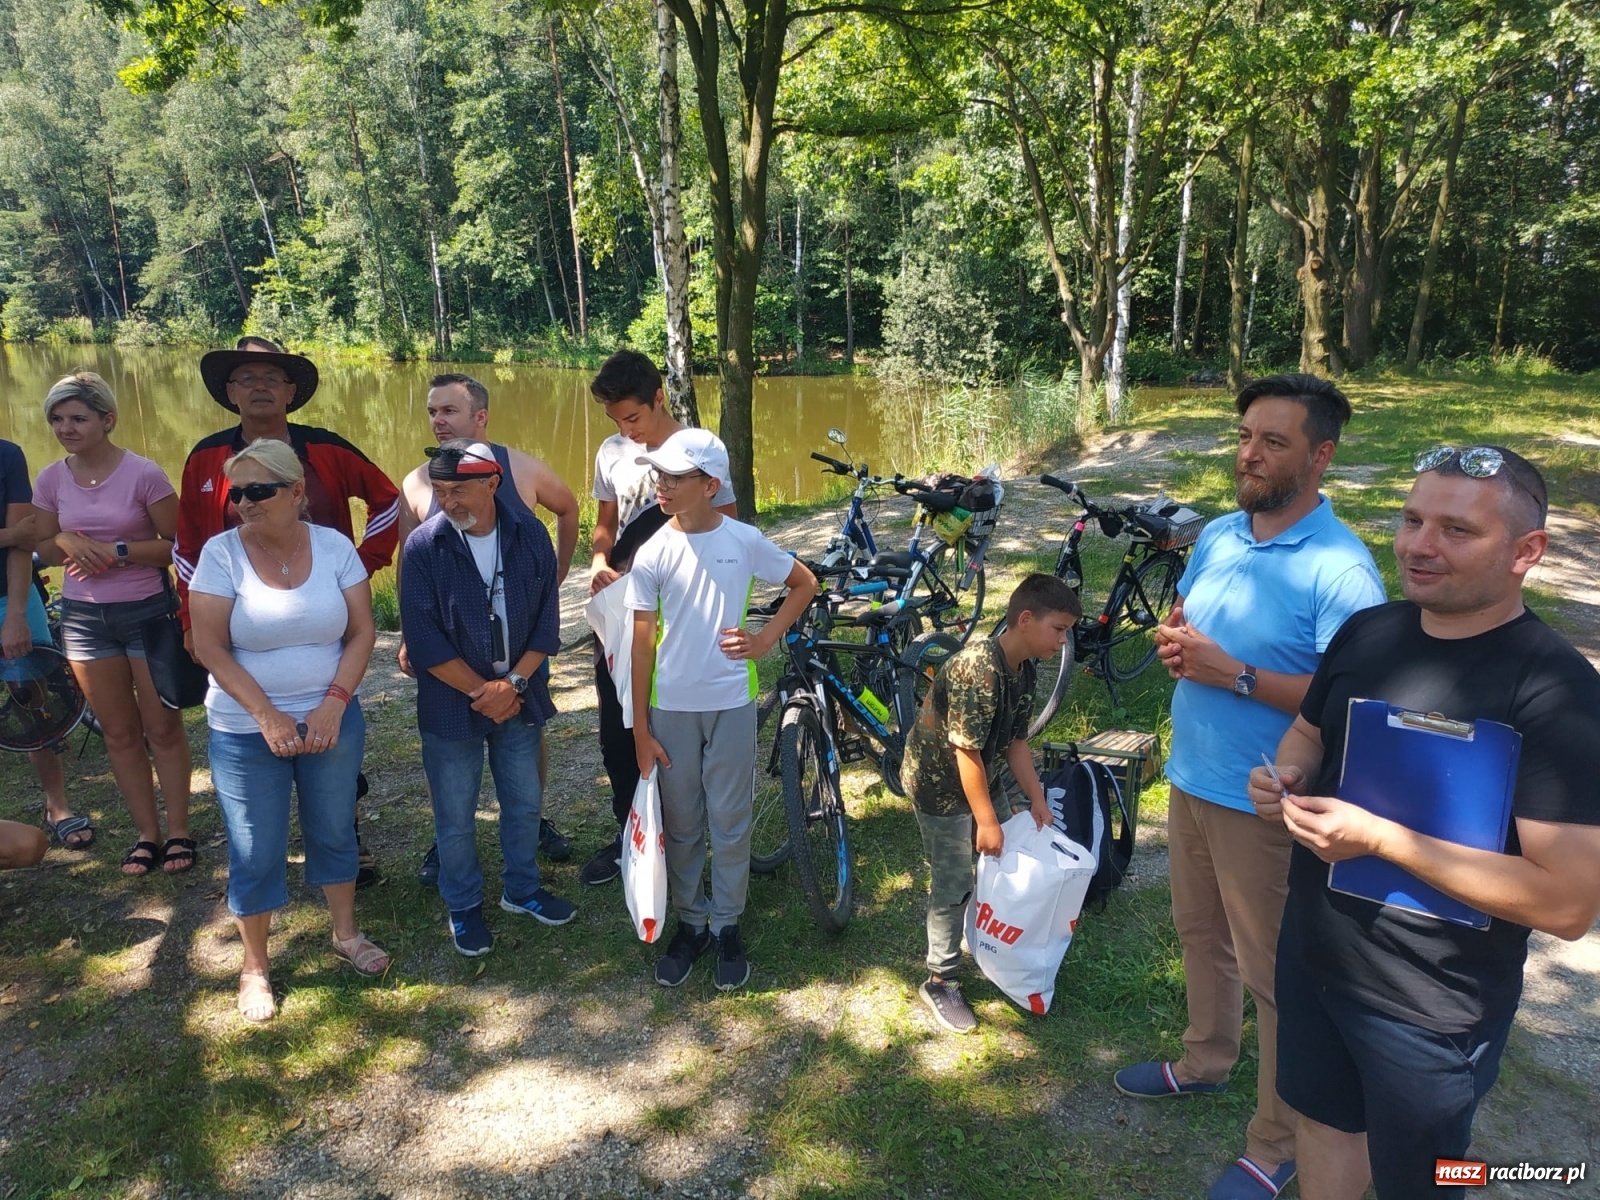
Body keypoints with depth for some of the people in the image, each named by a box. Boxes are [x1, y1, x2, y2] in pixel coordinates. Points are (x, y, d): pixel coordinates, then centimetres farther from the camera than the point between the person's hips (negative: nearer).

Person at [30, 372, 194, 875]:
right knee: (119, 733, 11)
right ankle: (147, 834, 23)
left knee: (162, 728, 6)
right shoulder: (50, 480, 1)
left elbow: (179, 545, -10)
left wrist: (118, 551, -21)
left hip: (147, 612, -4)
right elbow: (43, 551, 10)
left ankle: (178, 832, 18)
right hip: (83, 617, 4)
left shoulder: (143, 475, -12)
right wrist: (65, 540, -11)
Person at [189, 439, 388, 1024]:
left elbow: (362, 631, -4)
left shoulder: (334, 546, -5)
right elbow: (210, 647, -12)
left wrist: (334, 702, -15)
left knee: (334, 831, 16)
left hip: (331, 720, 2)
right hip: (246, 731, -2)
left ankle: (346, 933, 37)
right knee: (255, 853, 7)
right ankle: (254, 968, 26)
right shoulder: (221, 553, -10)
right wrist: (268, 716, -17)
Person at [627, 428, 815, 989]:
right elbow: (642, 645, -3)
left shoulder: (744, 540, -6)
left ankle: (727, 925, 27)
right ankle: (690, 922, 31)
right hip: (671, 708, 1)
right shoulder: (652, 554, -7)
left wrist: (766, 639, -5)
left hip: (731, 702, 0)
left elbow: (804, 583, 9)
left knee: (730, 822, 9)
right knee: (681, 824, 13)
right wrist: (641, 730, -3)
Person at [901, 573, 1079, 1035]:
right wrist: (987, 820, -23)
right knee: (953, 885, 0)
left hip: (979, 780, 9)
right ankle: (940, 983, 16)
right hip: (941, 785, -9)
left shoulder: (1023, 670, -2)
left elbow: (1015, 741, 5)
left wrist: (1037, 799, 2)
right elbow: (966, 751, -28)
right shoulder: (979, 669, -31)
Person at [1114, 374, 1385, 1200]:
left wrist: (1234, 674, -28)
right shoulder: (1218, 535, 3)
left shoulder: (1340, 567, -20)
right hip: (1189, 779, 7)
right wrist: (1173, 642, -7)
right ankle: (1206, 1062, 47)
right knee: (1201, 937, 24)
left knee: (1275, 974, 8)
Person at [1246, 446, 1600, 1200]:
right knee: (1323, 1115, 27)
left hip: (1431, 1007, -5)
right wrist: (1284, 780, -9)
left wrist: (1379, 838, -30)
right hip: (1311, 950, 6)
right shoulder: (1366, 631, -4)